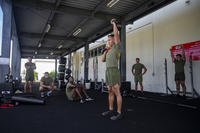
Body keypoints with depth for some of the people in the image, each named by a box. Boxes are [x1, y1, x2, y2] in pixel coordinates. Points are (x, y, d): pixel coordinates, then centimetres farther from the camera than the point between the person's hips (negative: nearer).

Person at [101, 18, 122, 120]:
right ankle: (110, 110, 24)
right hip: (108, 71, 9)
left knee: (117, 93, -6)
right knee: (110, 92, 14)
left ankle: (119, 113, 0)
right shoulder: (109, 50, 23)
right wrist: (105, 51, 13)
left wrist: (114, 23, 5)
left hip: (114, 71, -9)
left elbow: (116, 34, -7)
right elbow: (103, 60, 23)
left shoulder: (116, 47, 0)